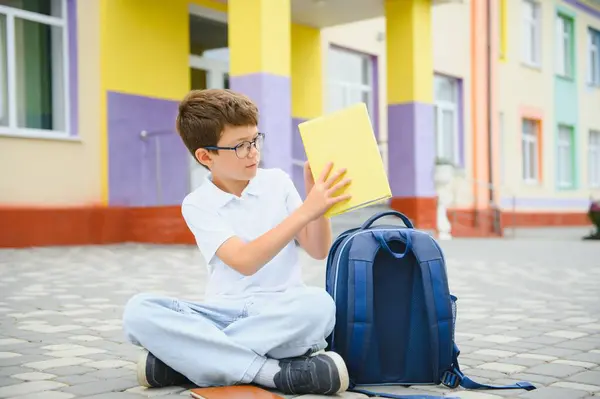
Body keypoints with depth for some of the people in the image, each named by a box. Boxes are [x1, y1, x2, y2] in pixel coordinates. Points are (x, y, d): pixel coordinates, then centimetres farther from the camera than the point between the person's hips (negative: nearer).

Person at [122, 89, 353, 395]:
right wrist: (305, 211, -23)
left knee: (318, 304, -36)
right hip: (224, 314, -1)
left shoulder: (277, 182, 6)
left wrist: (315, 196, -11)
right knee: (139, 311, -26)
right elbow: (245, 261, -17)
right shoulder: (197, 205, -1)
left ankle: (183, 358, -26)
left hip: (282, 313, 1)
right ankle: (276, 372, -33)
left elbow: (319, 251, 5)